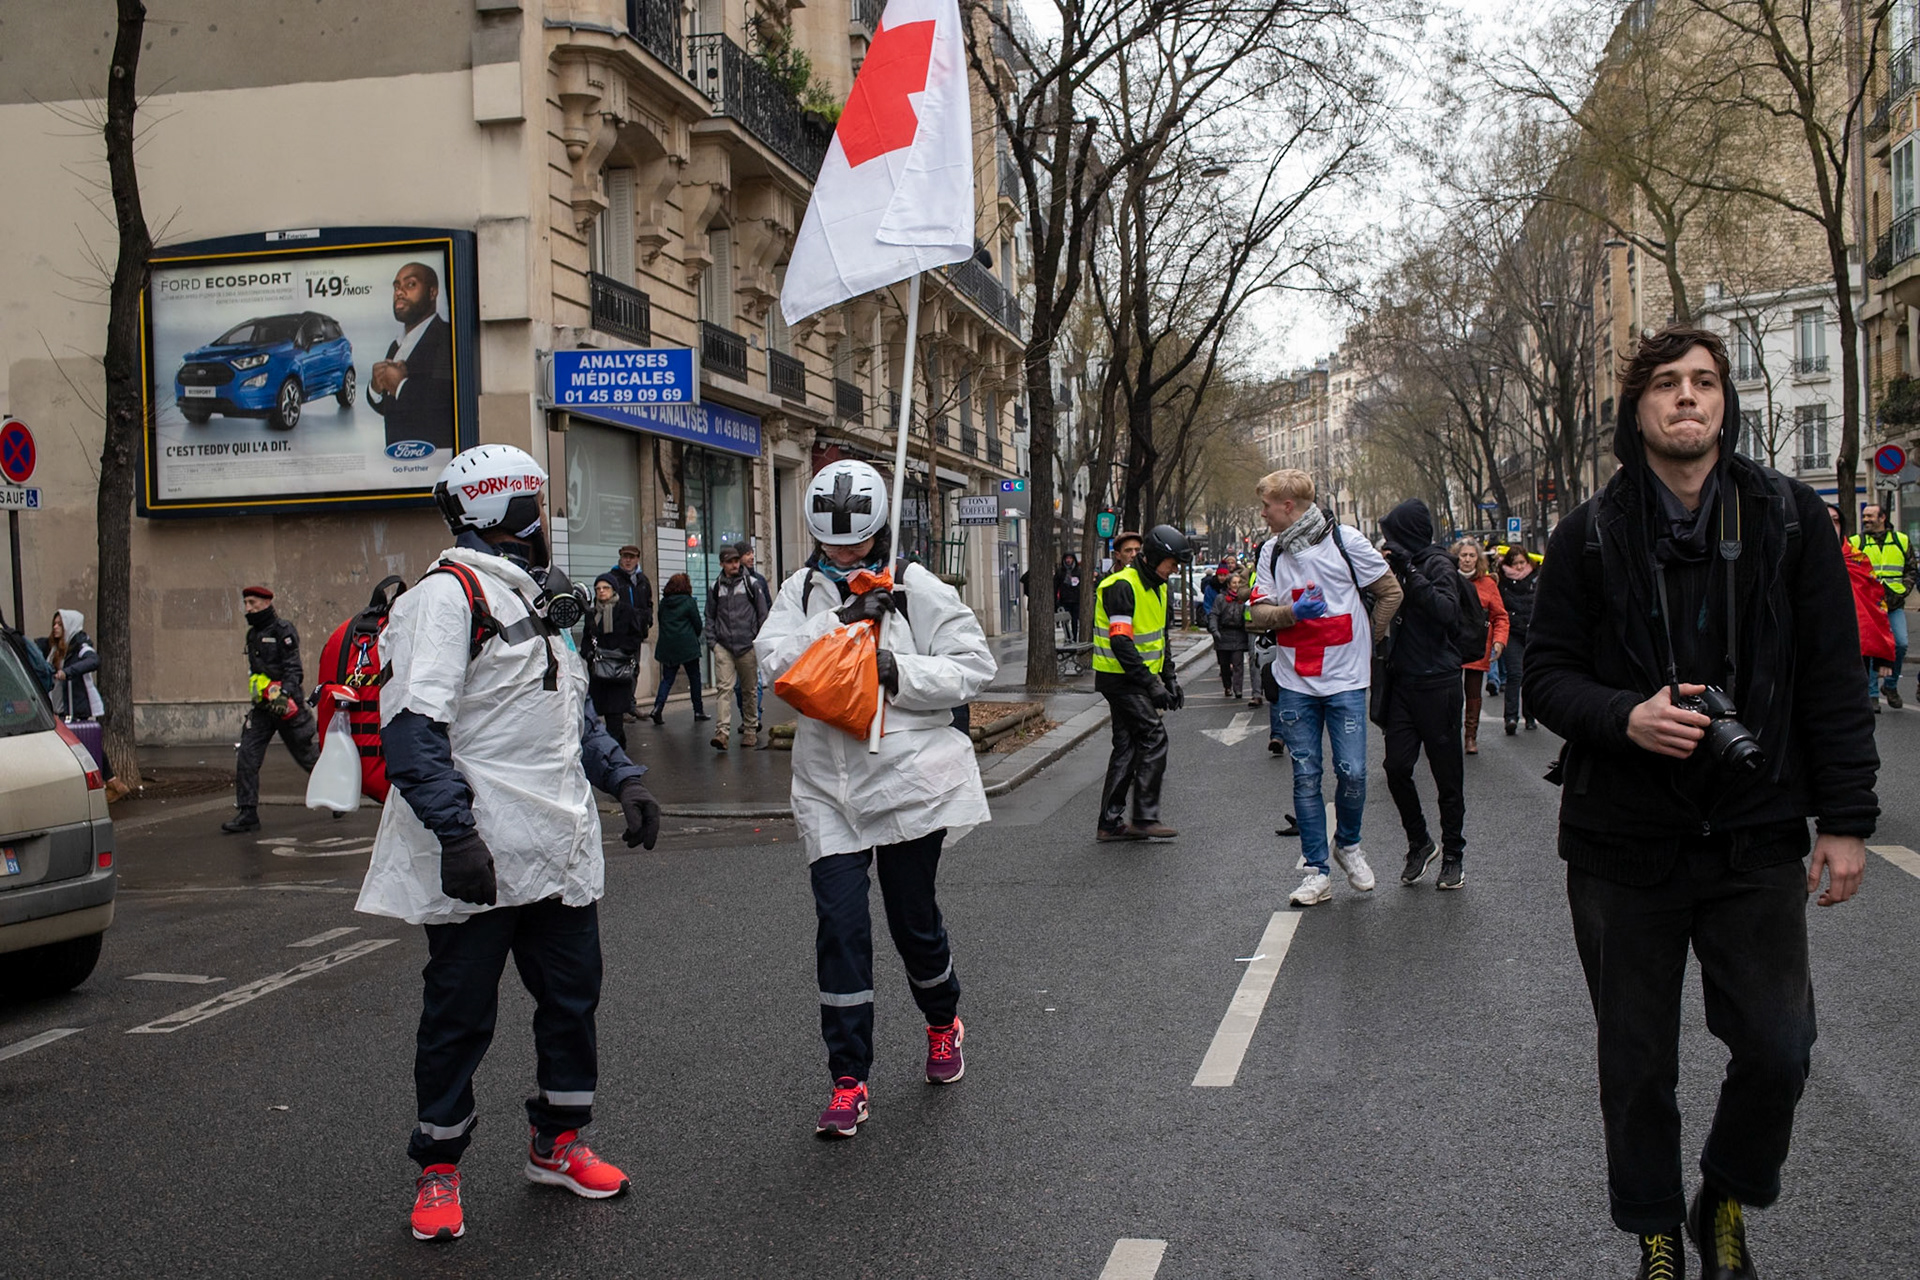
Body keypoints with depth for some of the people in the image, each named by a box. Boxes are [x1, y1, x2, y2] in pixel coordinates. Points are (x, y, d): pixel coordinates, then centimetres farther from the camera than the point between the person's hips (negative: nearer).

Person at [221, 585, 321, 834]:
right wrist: (258, 684, 10)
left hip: (286, 702, -7)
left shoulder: (284, 630, -9)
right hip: (263, 705, 7)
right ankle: (247, 813, -2)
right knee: (246, 757, -5)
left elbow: (293, 668, -17)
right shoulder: (253, 634, 15)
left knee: (308, 755, 5)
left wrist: (284, 694, -30)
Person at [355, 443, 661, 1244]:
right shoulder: (447, 596, -12)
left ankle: (556, 1143, 31)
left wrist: (623, 779, 16)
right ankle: (437, 1170, 20)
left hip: (558, 849, 9)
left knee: (572, 996, 14)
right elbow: (413, 729, -20)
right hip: (479, 861, -9)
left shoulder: (531, 598, 19)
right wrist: (455, 833, -26)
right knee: (459, 1016, 4)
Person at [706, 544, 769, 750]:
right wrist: (711, 641, 6)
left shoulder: (750, 583, 4)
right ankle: (722, 732, -19)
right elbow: (710, 617, 16)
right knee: (724, 687, -11)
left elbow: (762, 613, 7)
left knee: (749, 689, 7)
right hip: (723, 646, 1)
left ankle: (750, 730, 19)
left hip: (747, 645, 0)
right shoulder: (715, 588, 10)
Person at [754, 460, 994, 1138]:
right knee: (840, 924, -4)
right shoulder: (802, 590, 6)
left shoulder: (916, 588, -4)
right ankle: (849, 1081, 5)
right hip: (828, 785, 2)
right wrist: (843, 620, -19)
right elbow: (775, 658, -9)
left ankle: (943, 1022, 41)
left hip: (911, 776, -2)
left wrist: (901, 672, -20)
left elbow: (973, 665, -7)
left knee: (914, 915, 11)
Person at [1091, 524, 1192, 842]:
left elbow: (1158, 638, 24)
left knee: (1127, 745, 9)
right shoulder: (1122, 586, -18)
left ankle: (1110, 822, 13)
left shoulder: (1156, 587, 13)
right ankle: (1145, 817, -6)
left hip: (1137, 678, 10)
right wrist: (1151, 685, -27)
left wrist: (1170, 678, 17)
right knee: (1154, 738, -12)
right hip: (1119, 677, -10)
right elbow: (1121, 642, -25)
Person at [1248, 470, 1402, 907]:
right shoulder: (1271, 552, 6)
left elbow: (1390, 593, 2)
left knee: (1352, 772, -7)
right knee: (1306, 776, 3)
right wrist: (1293, 612, -18)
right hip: (1295, 682, 3)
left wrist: (1363, 639, 3)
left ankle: (1348, 844, 21)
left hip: (1345, 678, -3)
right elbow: (1260, 613, 2)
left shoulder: (1344, 540, -6)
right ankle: (1316, 872, 10)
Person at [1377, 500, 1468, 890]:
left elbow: (1447, 612, -25)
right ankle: (1419, 843, 18)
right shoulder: (1402, 566, 11)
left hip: (1438, 683, -6)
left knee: (1447, 773, 4)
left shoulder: (1438, 565, -9)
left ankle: (1453, 854, 16)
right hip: (1403, 680, 6)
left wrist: (1409, 572, -25)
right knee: (1396, 766, 1)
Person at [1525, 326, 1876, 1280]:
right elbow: (1545, 672, 1)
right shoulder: (1591, 535, -1)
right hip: (1623, 843, 0)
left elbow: (1833, 679, 3)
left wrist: (1845, 818, -1)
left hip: (1755, 838, 1)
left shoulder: (1789, 519, 1)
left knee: (1778, 1050, -2)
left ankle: (1726, 1202, 28)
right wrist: (1624, 715, -19)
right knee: (1637, 1066, 9)